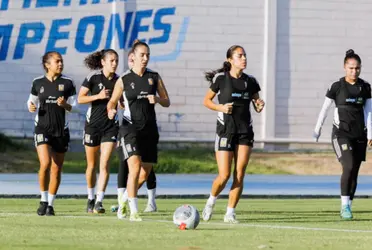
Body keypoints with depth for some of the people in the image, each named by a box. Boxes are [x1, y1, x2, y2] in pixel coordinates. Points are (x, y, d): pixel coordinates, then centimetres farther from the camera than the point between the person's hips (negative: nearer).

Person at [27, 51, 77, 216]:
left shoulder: (67, 83, 1)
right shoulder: (38, 83, 3)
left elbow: (75, 107, 3)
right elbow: (32, 100, 16)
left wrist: (65, 104, -18)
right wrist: (31, 107, -6)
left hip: (61, 130, 1)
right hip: (42, 128, -1)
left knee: (56, 169, 5)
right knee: (45, 163, -18)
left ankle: (51, 204, 17)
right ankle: (44, 200, 0)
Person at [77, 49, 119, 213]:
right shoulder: (93, 77, -7)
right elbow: (80, 99, -8)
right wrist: (98, 96, -20)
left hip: (110, 126, 1)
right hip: (93, 124, -1)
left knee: (104, 165, -11)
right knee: (92, 165, 10)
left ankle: (99, 202, -12)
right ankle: (91, 198, 29)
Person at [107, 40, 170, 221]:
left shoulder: (154, 77, 7)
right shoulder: (124, 80, -1)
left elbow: (167, 102, 11)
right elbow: (112, 101, 6)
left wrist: (157, 100, -12)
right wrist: (111, 110, -17)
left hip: (150, 130, 4)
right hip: (131, 129, -4)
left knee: (145, 173, 8)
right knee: (135, 167, -20)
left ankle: (126, 197, 35)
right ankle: (133, 211, -17)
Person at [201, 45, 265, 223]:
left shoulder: (250, 81, 5)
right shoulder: (220, 78, -5)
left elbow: (257, 106, 13)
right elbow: (206, 101, 4)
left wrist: (260, 106, -10)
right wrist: (220, 107, -14)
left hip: (245, 132, 3)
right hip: (225, 130, -3)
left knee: (239, 175, -3)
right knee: (224, 176, -7)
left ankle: (230, 212, 7)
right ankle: (211, 201, 22)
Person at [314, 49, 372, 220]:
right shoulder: (337, 87, -3)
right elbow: (325, 108, 5)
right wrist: (317, 129, 8)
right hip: (342, 133, -4)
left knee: (354, 173, 5)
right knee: (348, 166, -20)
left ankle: (347, 208, 13)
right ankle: (345, 206, -16)